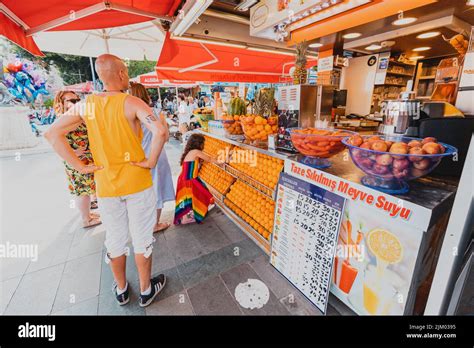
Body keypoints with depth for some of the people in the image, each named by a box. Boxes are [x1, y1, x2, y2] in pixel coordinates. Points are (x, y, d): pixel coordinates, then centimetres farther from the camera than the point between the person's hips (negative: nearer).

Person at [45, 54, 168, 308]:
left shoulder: (85, 105, 3)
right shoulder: (132, 103, -11)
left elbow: (53, 134, 2)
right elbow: (160, 132, -26)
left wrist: (79, 166, 0)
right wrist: (151, 161, -14)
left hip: (106, 186, 4)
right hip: (137, 182, -3)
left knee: (115, 239, 19)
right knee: (141, 238, 12)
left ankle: (121, 290, 40)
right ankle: (146, 290, 31)